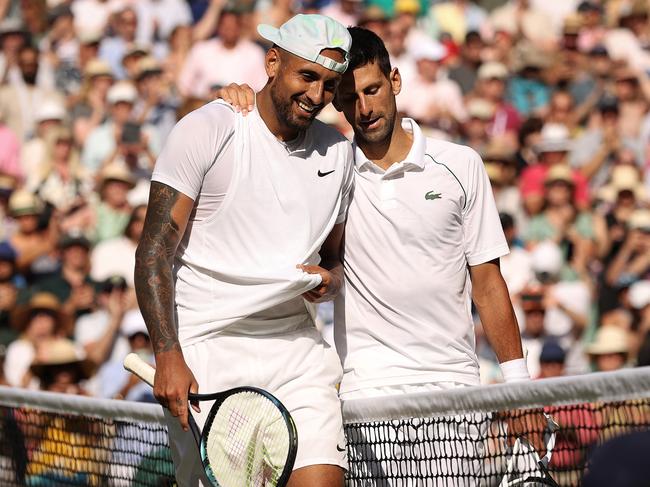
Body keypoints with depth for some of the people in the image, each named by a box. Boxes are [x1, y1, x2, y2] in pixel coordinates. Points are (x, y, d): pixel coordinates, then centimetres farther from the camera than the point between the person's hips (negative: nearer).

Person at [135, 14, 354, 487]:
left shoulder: (338, 151, 13)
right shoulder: (206, 130, -5)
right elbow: (154, 251, -8)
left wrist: (330, 279, 0)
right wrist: (168, 356, -18)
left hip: (297, 351, 5)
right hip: (205, 351, -4)